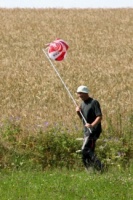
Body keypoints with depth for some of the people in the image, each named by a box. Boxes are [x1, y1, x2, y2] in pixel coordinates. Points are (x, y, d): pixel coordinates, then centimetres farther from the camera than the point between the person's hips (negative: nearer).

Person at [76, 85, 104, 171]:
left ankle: (98, 165, -13)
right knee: (89, 151, 8)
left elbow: (99, 117, -19)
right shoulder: (83, 103, 14)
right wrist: (78, 112, 4)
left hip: (94, 130, -9)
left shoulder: (94, 103, -11)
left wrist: (92, 125, -35)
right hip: (86, 130, 9)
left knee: (85, 150, -18)